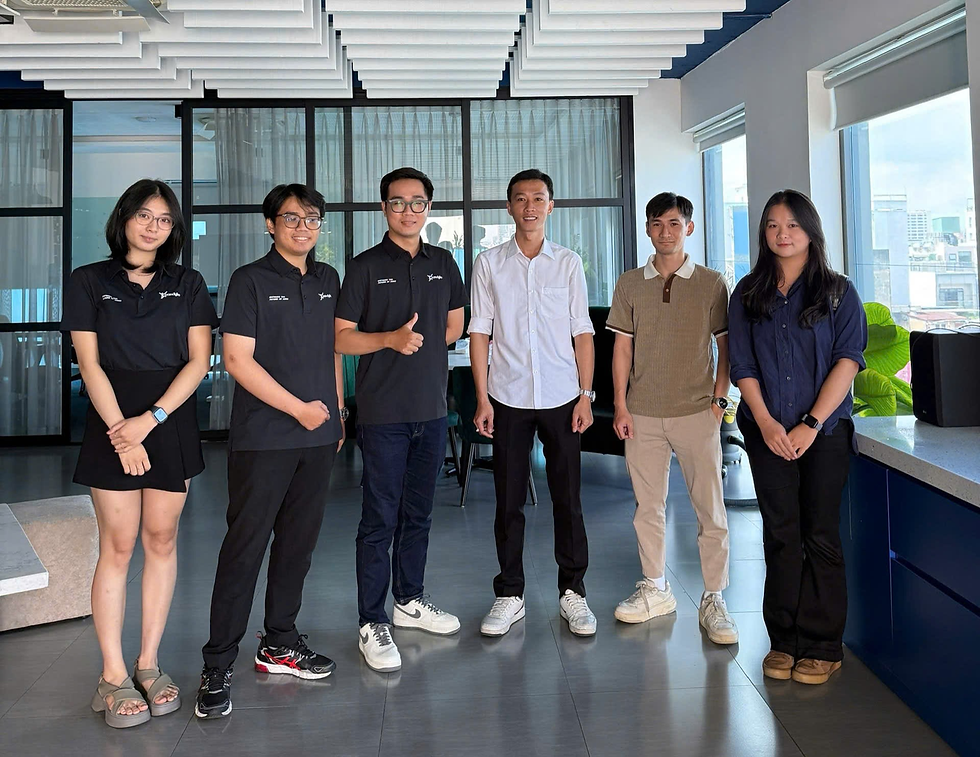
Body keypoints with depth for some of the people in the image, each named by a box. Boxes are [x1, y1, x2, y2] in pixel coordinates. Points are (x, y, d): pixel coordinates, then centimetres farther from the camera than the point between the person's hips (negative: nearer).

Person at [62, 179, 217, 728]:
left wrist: (150, 419, -11)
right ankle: (114, 676, 6)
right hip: (113, 424, -2)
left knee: (162, 541, 5)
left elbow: (199, 360, 1)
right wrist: (120, 430, -12)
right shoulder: (90, 282, 5)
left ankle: (149, 663, 16)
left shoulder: (188, 285, 8)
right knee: (118, 547, -2)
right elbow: (89, 363, -2)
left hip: (173, 426, 2)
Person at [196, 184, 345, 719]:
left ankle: (279, 642, 26)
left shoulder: (328, 280, 13)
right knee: (245, 544, -4)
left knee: (299, 538, 11)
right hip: (262, 437, -5)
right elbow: (238, 359, -10)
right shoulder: (251, 280, -4)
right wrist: (298, 408, -12)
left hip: (319, 434, 6)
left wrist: (338, 410, 15)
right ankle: (218, 665, 5)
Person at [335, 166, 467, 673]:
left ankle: (409, 601, 30)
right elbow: (342, 338, -5)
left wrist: (422, 343, 4)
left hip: (432, 408, 5)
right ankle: (371, 624, 6)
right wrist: (391, 338, -20)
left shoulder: (443, 264, 11)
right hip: (383, 411, -5)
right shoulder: (365, 266, -2)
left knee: (419, 513, 15)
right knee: (380, 520, -3)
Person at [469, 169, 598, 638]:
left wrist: (586, 395, -2)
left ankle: (572, 591, 17)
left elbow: (582, 334, 6)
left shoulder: (568, 263, 6)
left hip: (561, 397, 0)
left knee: (568, 498, 4)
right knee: (509, 501, 5)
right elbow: (479, 333, 4)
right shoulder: (489, 264, 5)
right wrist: (482, 398, -3)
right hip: (508, 397, 0)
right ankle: (510, 595, 17)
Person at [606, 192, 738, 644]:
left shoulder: (711, 284, 3)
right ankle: (655, 590, 23)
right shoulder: (630, 284, 8)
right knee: (648, 506, 9)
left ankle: (713, 600, 9)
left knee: (710, 508, -2)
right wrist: (620, 404, 1)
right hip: (643, 413, 2)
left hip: (697, 411, -2)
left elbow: (726, 345, 6)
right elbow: (622, 346, 8)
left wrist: (720, 397, -3)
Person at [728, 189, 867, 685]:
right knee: (780, 534, 4)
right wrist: (766, 423, -9)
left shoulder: (838, 292, 4)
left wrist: (811, 424, -14)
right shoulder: (748, 295, 10)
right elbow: (742, 364, 5)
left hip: (824, 430, -2)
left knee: (820, 535, 0)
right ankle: (784, 640, 14)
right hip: (768, 431, 2)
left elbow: (848, 360, -5)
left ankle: (822, 646, 10)